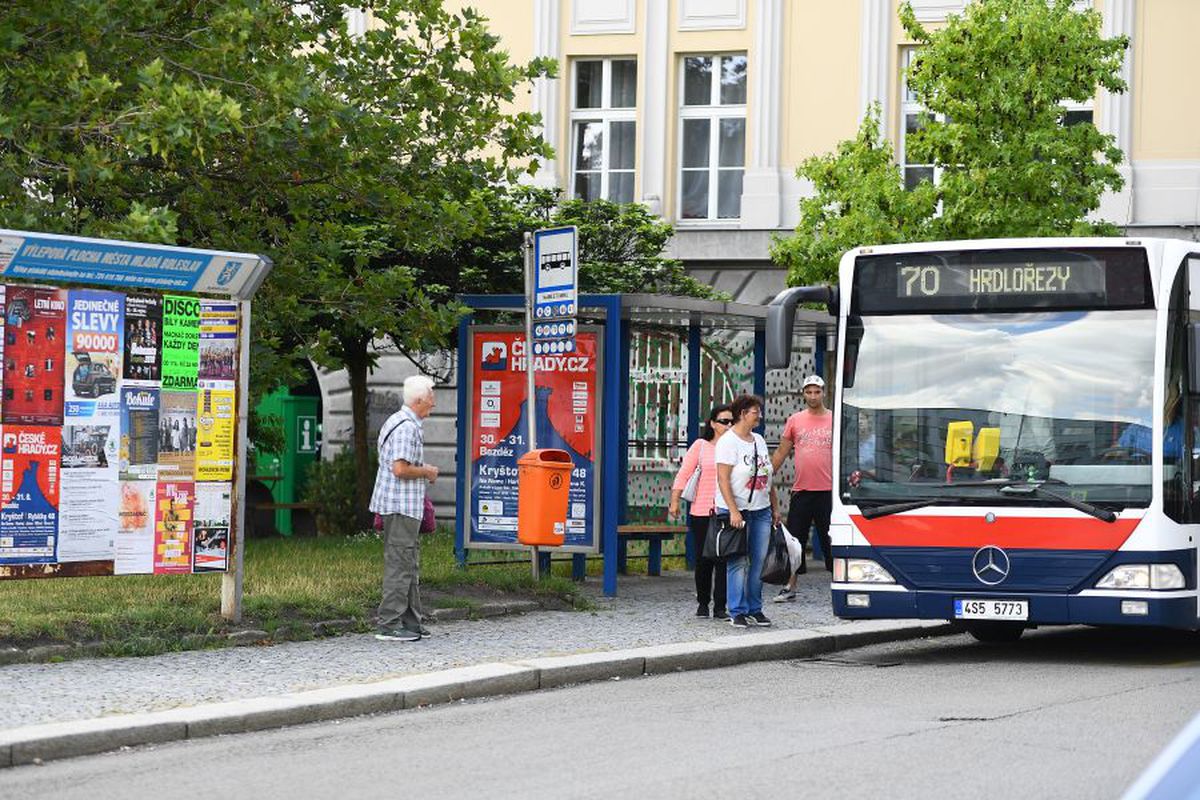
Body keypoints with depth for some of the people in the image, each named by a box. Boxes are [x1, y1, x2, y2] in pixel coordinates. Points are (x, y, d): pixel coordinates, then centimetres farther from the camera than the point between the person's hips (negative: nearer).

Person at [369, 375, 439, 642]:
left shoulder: (399, 421, 17)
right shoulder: (407, 427, -17)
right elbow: (400, 469, -24)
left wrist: (422, 470, 15)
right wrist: (427, 472, -10)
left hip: (405, 505, 11)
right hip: (402, 506, -11)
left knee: (410, 566, 15)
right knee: (400, 565, -9)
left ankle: (411, 622, 20)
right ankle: (389, 625, -8)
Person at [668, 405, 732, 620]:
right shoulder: (701, 446, 2)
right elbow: (684, 474, 2)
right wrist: (675, 501, -4)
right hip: (702, 512, 0)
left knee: (724, 560, -4)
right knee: (703, 559, 5)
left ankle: (720, 606, 1)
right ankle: (703, 603, 20)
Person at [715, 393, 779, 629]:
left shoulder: (759, 440, 15)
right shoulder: (728, 442, -9)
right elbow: (723, 479, -15)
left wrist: (775, 507, 19)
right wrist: (734, 511, -21)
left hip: (761, 511, 7)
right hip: (737, 510, -7)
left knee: (759, 561, 6)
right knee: (738, 563, -6)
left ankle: (755, 609, 13)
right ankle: (738, 612, -2)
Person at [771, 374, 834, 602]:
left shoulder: (835, 420, 3)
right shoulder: (795, 421, 7)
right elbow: (781, 452, 13)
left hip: (828, 490, -2)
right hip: (801, 489, 2)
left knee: (830, 540, 2)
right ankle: (790, 587, 13)